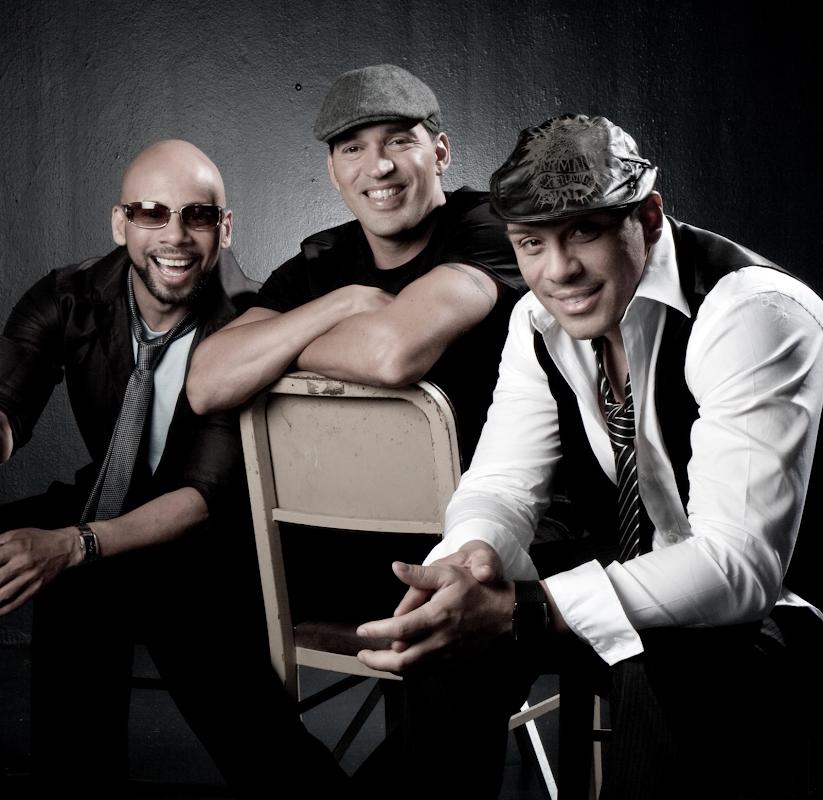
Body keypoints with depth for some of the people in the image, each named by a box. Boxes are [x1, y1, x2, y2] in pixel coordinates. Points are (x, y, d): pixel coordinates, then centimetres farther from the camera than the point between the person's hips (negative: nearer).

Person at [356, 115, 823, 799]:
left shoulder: (754, 313, -25)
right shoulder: (542, 319, -2)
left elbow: (739, 563, -33)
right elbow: (504, 480, -3)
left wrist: (521, 614, -44)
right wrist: (475, 555, -30)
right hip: (627, 572, 6)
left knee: (665, 661, -37)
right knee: (442, 621, -14)